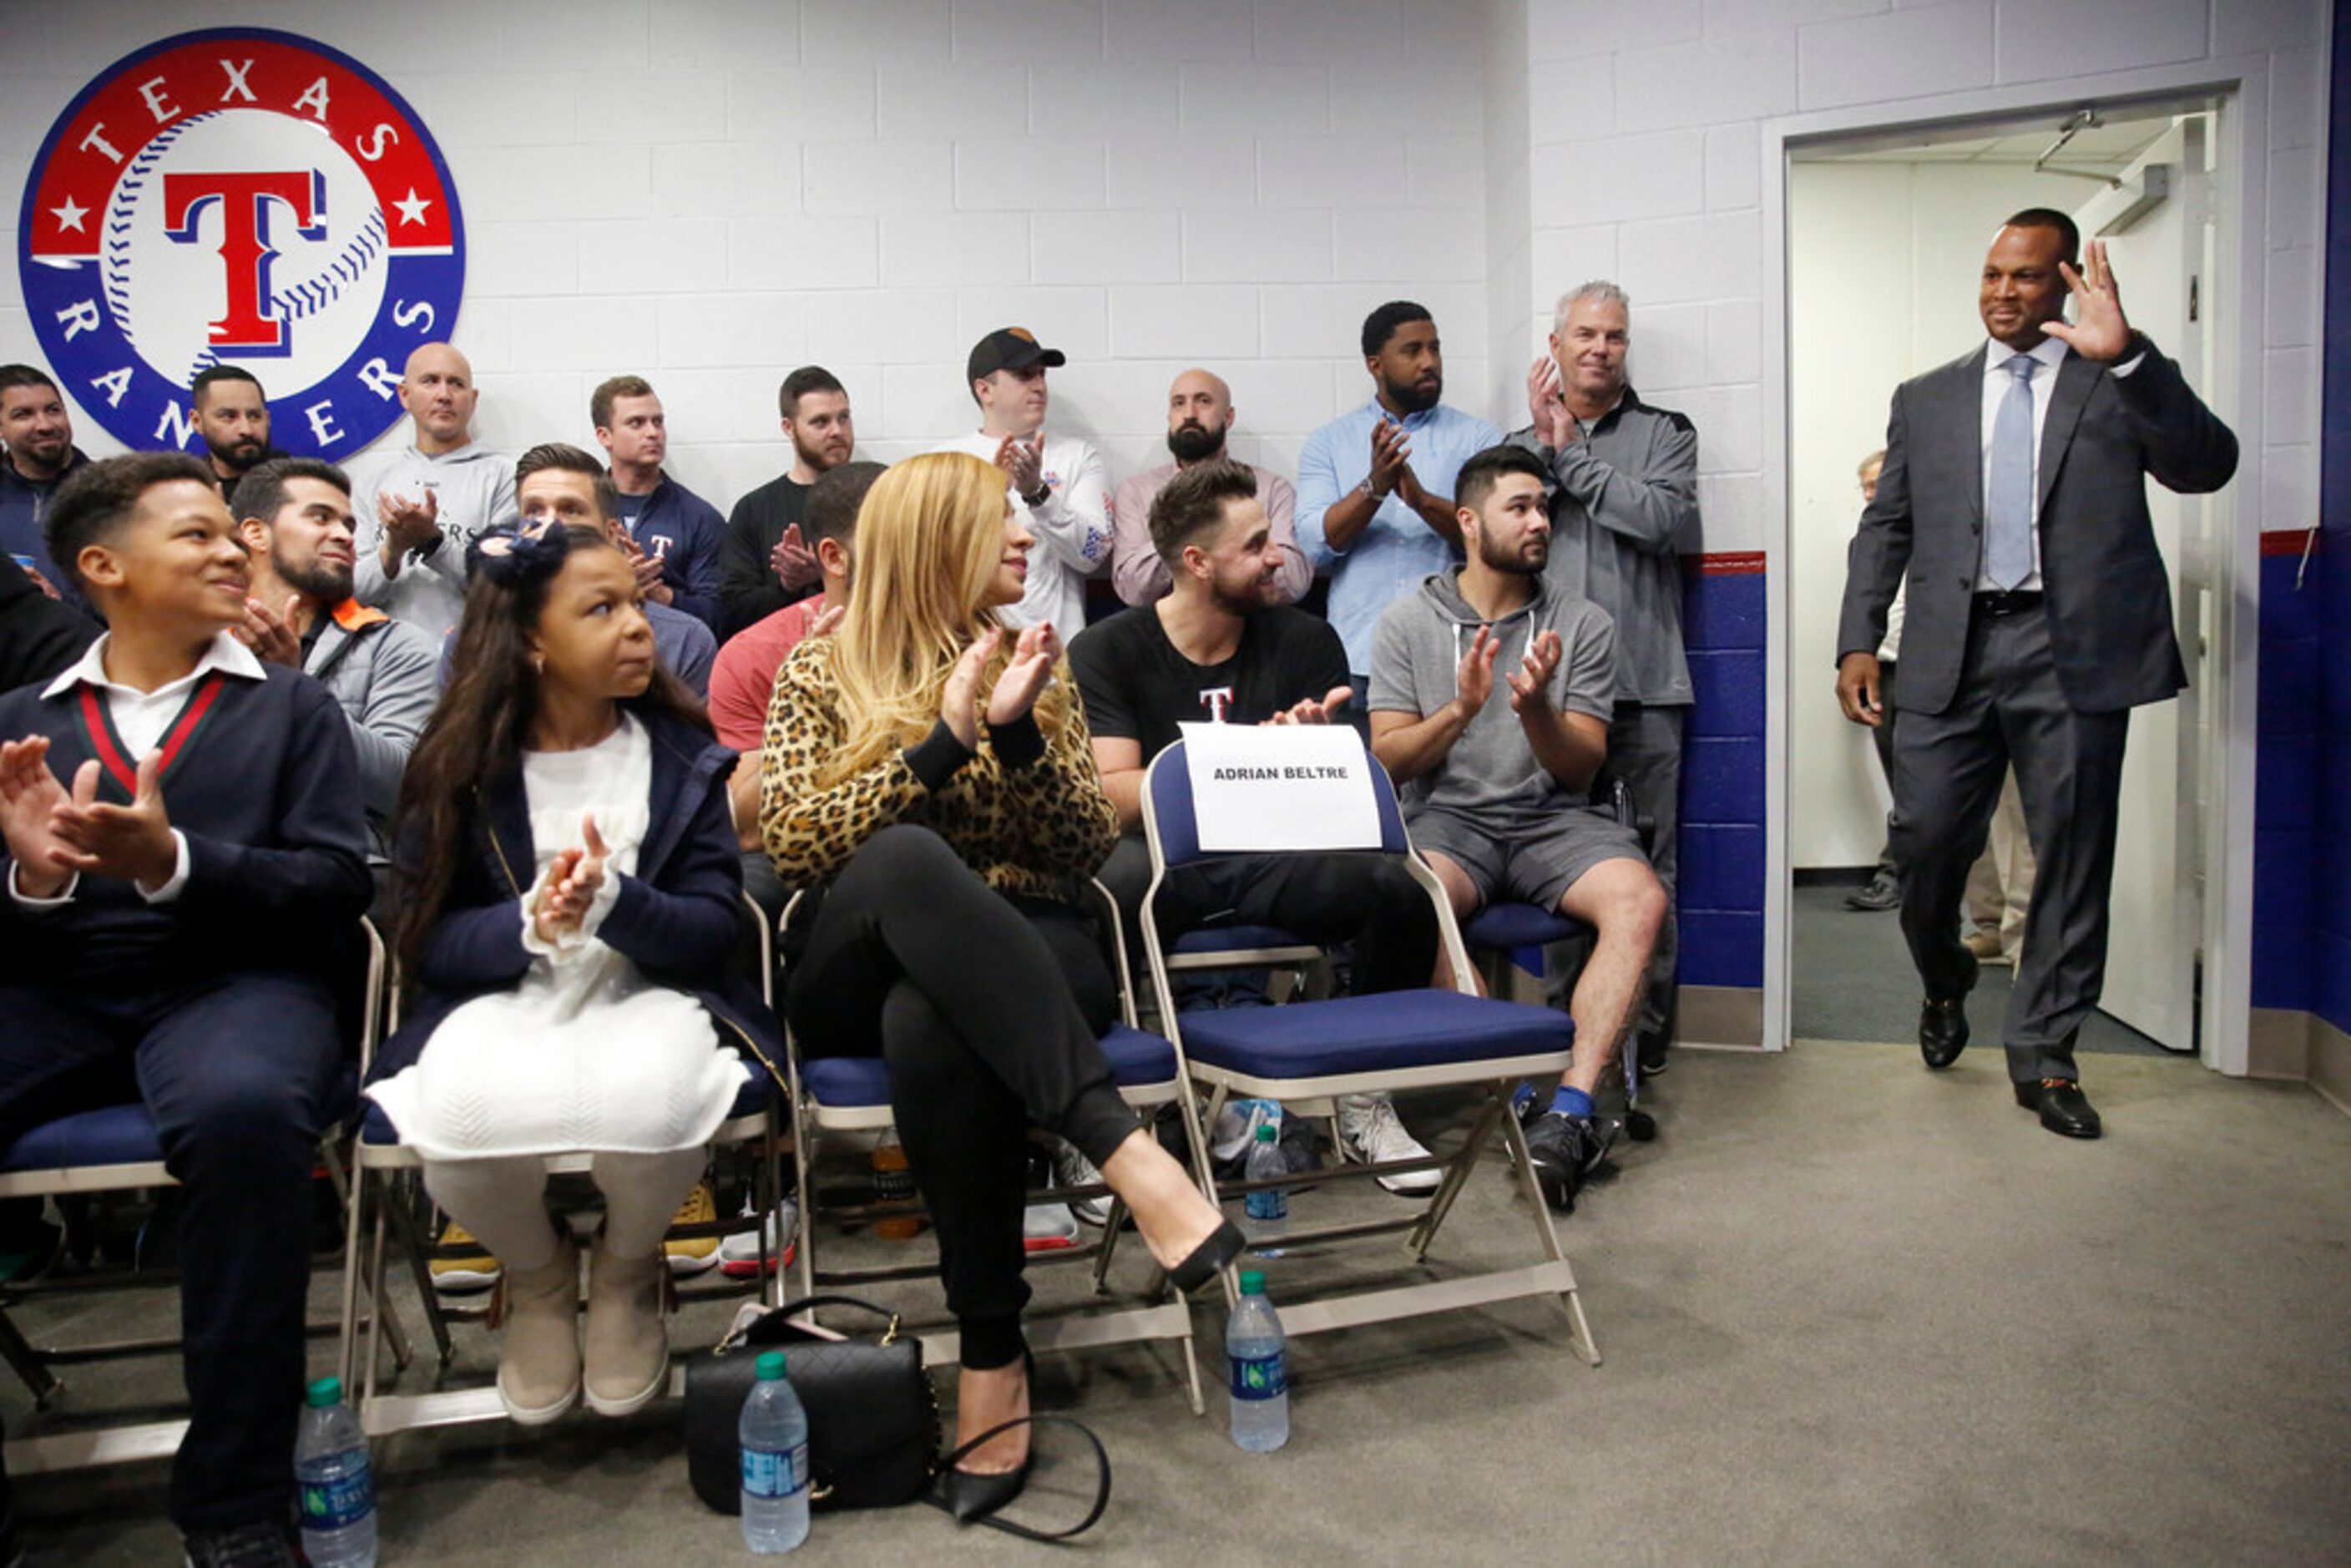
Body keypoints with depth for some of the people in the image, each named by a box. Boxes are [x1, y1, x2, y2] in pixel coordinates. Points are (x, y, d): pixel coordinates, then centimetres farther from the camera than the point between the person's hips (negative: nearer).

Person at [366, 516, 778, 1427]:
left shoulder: (683, 757, 1)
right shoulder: (460, 768, 1)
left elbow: (715, 929, -4)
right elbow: (427, 940, -1)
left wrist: (613, 902, -25)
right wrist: (529, 926, -23)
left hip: (650, 992, 0)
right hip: (503, 996, 1)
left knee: (646, 1099, -35)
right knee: (460, 1112, -33)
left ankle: (627, 1270, 4)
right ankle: (536, 1275, 5)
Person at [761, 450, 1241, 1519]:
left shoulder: (1032, 665, 13)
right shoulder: (819, 671, 7)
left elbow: (1087, 851, 4)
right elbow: (794, 844, -7)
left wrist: (1017, 734, -12)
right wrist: (942, 741, -15)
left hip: (1016, 966, 1)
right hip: (854, 970, -1)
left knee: (931, 1024, -37)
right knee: (905, 859, -37)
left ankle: (994, 1353, -30)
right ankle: (1122, 1148, -43)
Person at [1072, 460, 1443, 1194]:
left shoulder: (1306, 643, 10)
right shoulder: (1104, 652, 2)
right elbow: (1116, 798, -9)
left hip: (1274, 861, 3)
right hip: (1162, 863, -3)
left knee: (1398, 886, -26)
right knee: (1102, 895, -38)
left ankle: (1365, 1099, -1)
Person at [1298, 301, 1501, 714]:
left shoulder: (1478, 437, 10)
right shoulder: (1328, 442, 11)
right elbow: (1315, 544, -1)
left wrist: (1423, 500, -18)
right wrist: (1373, 487, -16)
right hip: (1357, 660, 0)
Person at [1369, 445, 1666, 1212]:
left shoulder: (1583, 624, 9)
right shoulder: (1407, 621, 7)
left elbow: (1580, 768, 4)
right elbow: (1387, 759, 2)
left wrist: (1535, 711, -17)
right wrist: (1461, 709, -15)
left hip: (1553, 819, 2)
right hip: (1447, 816, -1)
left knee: (1640, 898, -30)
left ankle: (1568, 1112, -32)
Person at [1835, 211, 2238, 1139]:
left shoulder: (2126, 384, 9)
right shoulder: (1926, 398, 16)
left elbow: (2207, 465, -8)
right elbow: (1885, 529, 13)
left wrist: (2126, 357, -20)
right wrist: (1858, 642, 1)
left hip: (2075, 652, -1)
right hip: (1952, 652, 1)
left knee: (2072, 856, 3)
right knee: (1925, 843, -1)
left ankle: (2043, 1055, 16)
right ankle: (1944, 990, 29)